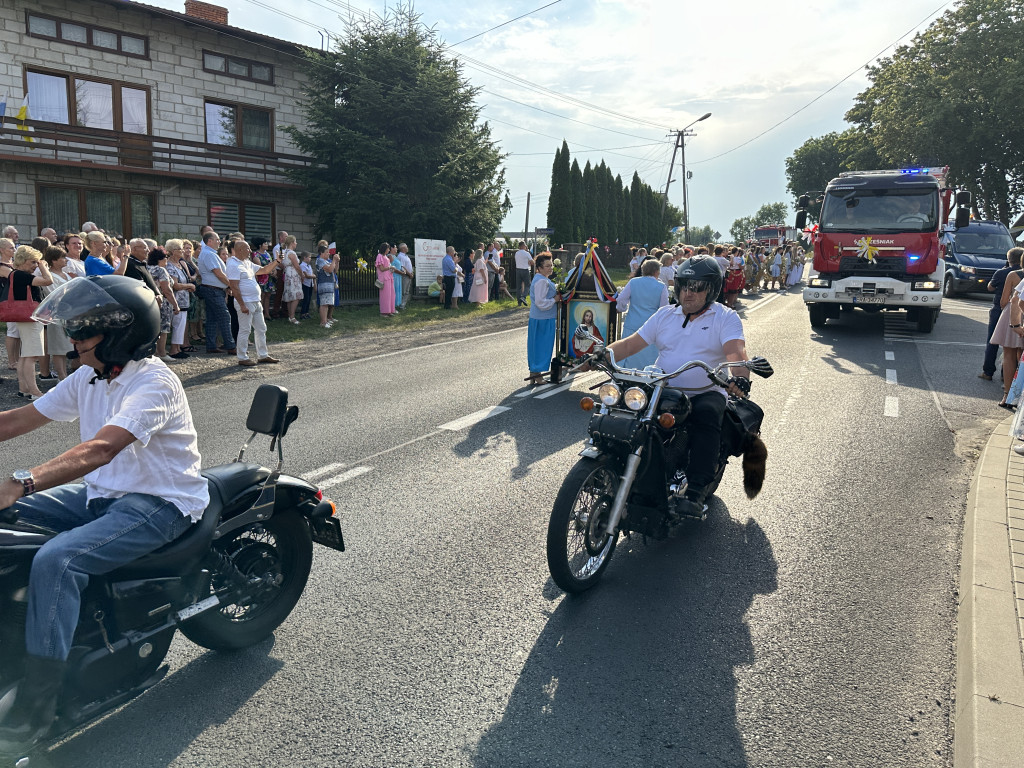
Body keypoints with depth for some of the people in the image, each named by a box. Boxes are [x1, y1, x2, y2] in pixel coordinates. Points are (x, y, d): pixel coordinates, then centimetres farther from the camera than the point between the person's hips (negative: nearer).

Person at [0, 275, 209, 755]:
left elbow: (99, 449, -34)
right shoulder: (89, 378, 8)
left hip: (158, 504, -9)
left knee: (55, 561, -28)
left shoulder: (153, 382, -21)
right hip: (101, 493, 9)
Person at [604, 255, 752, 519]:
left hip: (706, 393, -3)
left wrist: (740, 378, -39)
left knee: (707, 415, -36)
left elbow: (736, 352, -17)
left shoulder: (726, 318, 2)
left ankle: (695, 490, -34)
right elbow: (630, 343, 11)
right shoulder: (665, 315, 15)